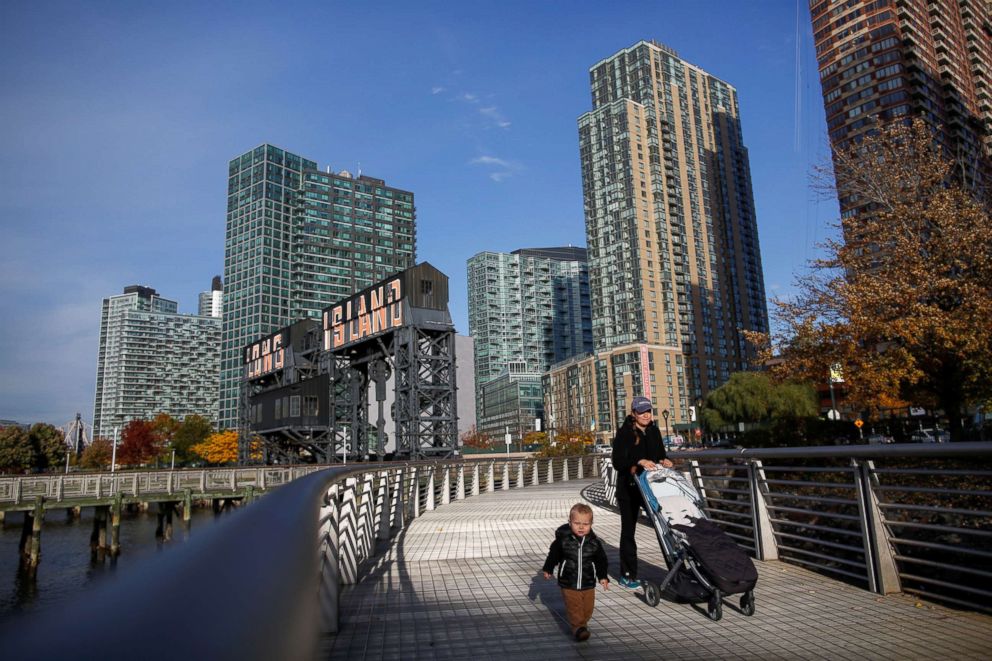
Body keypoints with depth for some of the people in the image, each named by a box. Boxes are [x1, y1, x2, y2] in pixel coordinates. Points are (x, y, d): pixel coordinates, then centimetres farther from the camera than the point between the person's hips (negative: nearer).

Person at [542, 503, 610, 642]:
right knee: (573, 606, -6)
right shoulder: (562, 540, -13)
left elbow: (601, 561, 2)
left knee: (588, 607, 13)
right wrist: (548, 569, 9)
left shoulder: (594, 542, -8)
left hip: (588, 583, 2)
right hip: (568, 583, -2)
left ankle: (583, 623, 35)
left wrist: (603, 577, -4)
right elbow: (553, 555, 1)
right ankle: (578, 627, 6)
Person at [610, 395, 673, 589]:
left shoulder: (654, 431, 7)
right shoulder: (624, 433, -10)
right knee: (628, 531, 4)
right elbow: (618, 462, -15)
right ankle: (627, 575, 13)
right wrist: (639, 462, -28)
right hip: (629, 488, -5)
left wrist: (663, 462, -7)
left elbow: (660, 455, 15)